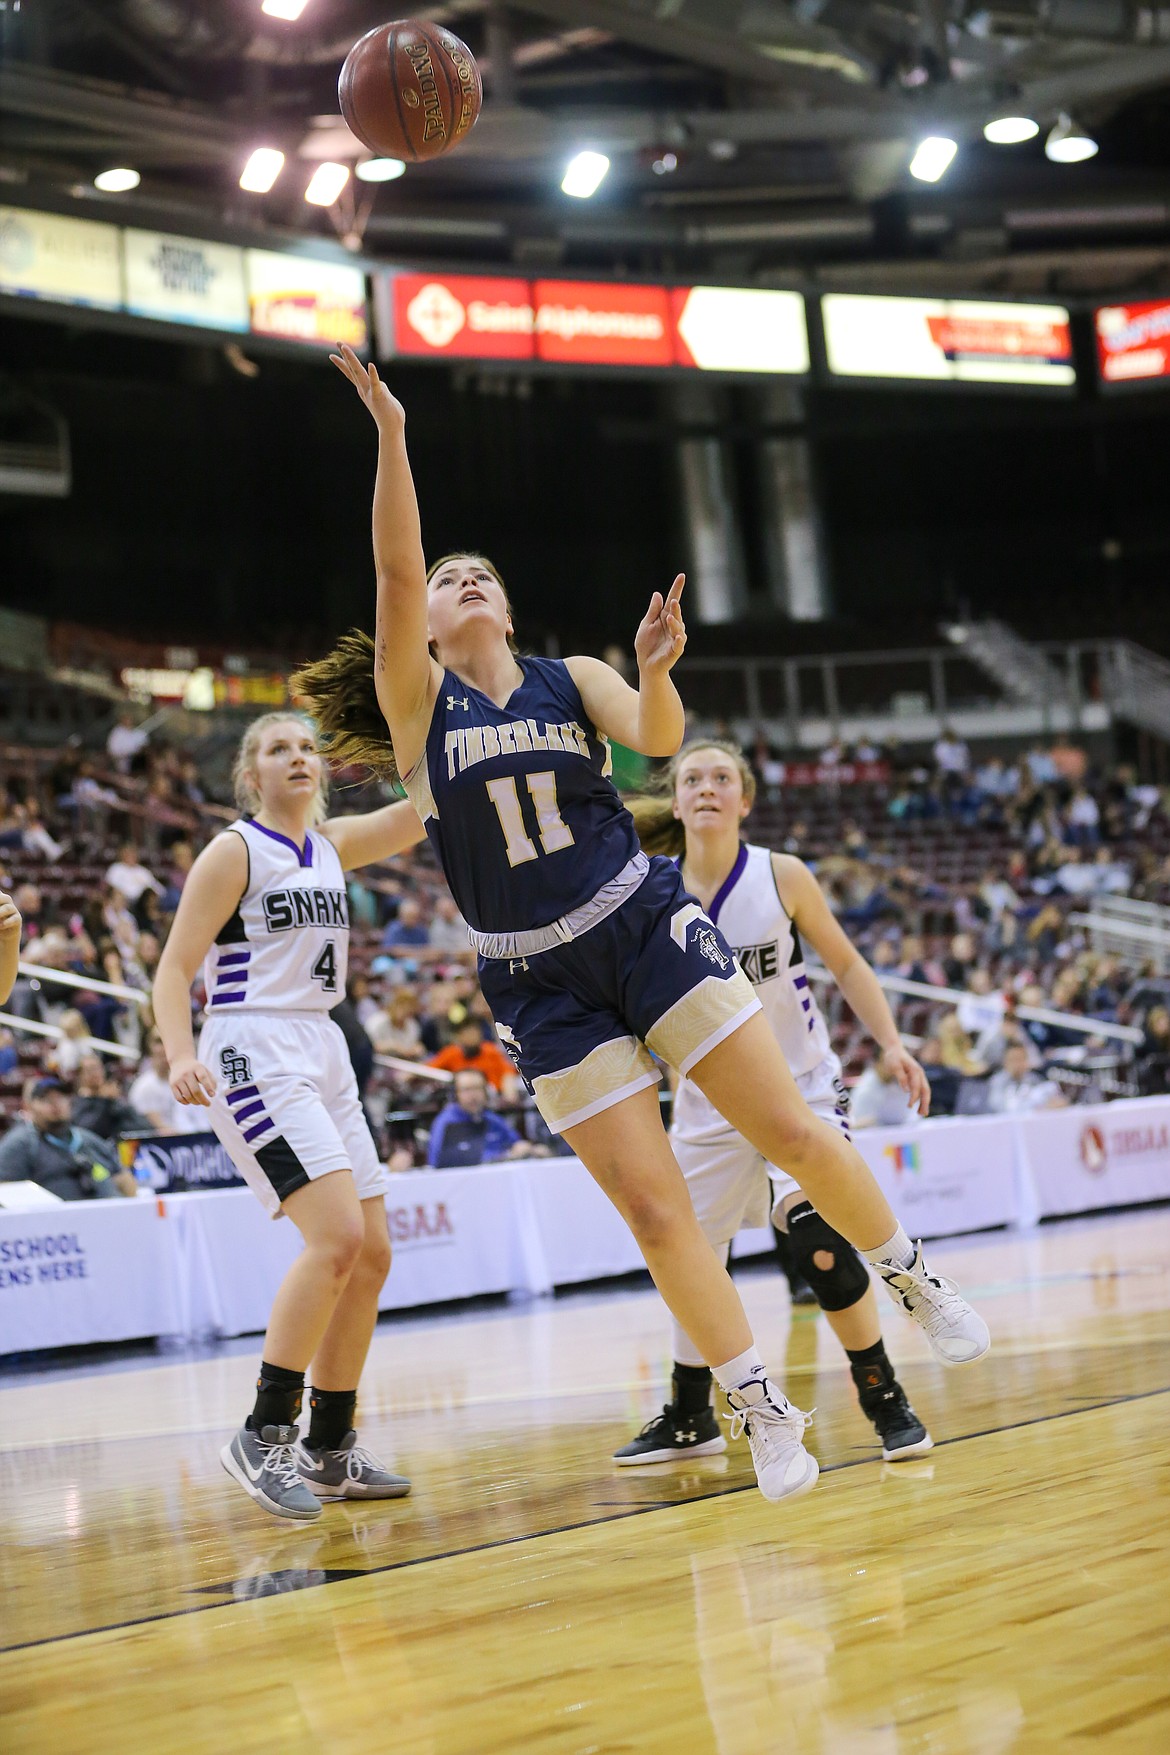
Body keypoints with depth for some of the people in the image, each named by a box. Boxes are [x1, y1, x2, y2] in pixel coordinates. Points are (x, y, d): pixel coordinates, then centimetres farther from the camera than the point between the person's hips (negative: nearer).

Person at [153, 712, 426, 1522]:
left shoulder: (333, 845, 15)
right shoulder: (233, 852, -4)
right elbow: (174, 969, -8)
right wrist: (181, 1056, -25)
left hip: (322, 1056, 8)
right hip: (254, 1055, -8)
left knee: (372, 1255, 5)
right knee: (338, 1237, -22)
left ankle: (330, 1449, 14)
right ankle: (264, 1435, -16)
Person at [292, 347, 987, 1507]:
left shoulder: (572, 679, 5)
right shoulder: (416, 699, 0)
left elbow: (658, 738, -14)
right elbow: (395, 570, -15)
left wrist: (653, 672, -35)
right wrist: (390, 435, -25)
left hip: (648, 929, 1)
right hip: (541, 988, -1)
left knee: (792, 1132, -2)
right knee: (655, 1211, -4)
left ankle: (909, 1276, 23)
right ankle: (760, 1411, 7)